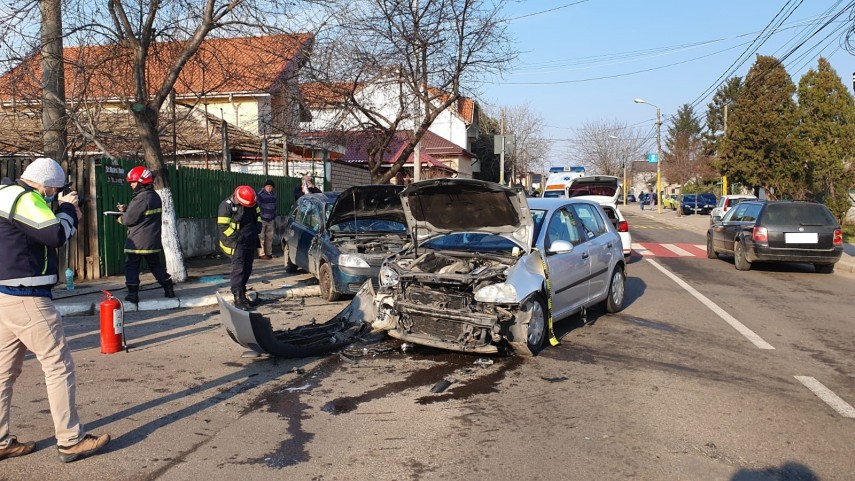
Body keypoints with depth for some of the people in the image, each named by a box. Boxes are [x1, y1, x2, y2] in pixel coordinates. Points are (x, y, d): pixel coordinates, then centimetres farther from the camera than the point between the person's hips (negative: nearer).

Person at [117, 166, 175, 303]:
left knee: (131, 267, 3)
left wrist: (121, 219, 3)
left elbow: (130, 219, -18)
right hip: (153, 240, 8)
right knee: (156, 265, 17)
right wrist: (126, 209, 9)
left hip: (137, 241, -8)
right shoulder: (155, 196, 10)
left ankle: (132, 294, 4)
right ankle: (169, 290, 17)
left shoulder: (141, 198, -19)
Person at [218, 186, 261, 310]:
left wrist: (256, 229, 3)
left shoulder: (252, 204, 5)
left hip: (250, 242, 7)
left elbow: (258, 216, 20)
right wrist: (239, 237, -18)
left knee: (247, 269, 10)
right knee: (238, 269, -14)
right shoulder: (226, 206, -14)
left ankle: (242, 294, 22)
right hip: (236, 243, -7)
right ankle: (238, 299, -16)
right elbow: (224, 227, -16)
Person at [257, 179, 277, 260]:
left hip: (270, 219, 7)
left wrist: (274, 217, 20)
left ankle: (269, 253, 20)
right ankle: (261, 254, -1)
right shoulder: (260, 194, -11)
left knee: (270, 237, 12)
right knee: (261, 237, -4)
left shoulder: (273, 194, 13)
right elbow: (257, 206, -13)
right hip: (262, 219, -7)